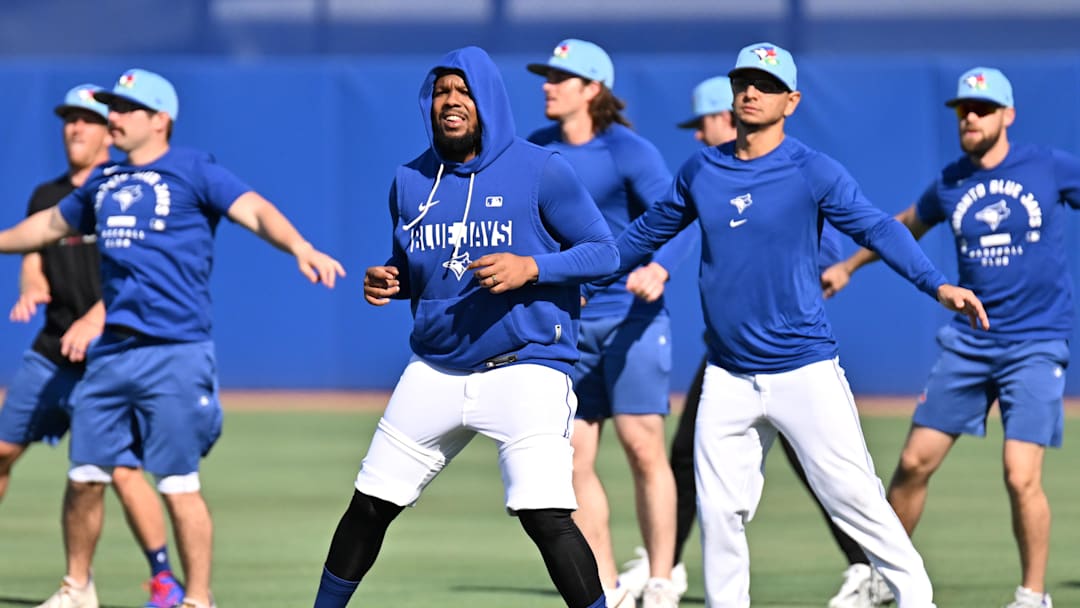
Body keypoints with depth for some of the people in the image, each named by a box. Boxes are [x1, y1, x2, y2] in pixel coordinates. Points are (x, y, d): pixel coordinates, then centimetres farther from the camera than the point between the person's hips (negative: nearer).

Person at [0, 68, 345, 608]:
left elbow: (255, 211, -14)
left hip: (175, 355, -6)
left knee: (178, 484, -6)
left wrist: (301, 249, -32)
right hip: (110, 354, 6)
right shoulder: (103, 183, 17)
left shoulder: (193, 171, -1)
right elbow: (50, 224, 34)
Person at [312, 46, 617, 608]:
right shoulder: (410, 182, 8)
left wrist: (531, 268, -21)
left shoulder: (540, 171, -7)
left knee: (544, 515, -19)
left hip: (525, 367, -5)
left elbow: (603, 251, -6)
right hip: (435, 368, 5)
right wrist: (387, 281, -1)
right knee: (369, 506, 10)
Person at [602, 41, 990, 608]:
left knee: (854, 497, -9)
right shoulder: (700, 171, 8)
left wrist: (938, 285, -28)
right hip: (728, 379, 4)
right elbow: (649, 232, 23)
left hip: (804, 369, -4)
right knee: (719, 512, 4)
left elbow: (878, 229, -15)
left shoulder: (814, 172, -6)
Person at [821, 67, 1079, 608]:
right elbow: (907, 227, 26)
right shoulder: (949, 183, 7)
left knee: (1021, 477, -14)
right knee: (913, 463, 2)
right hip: (967, 341, 4)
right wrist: (849, 265, 34)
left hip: (1037, 344, -4)